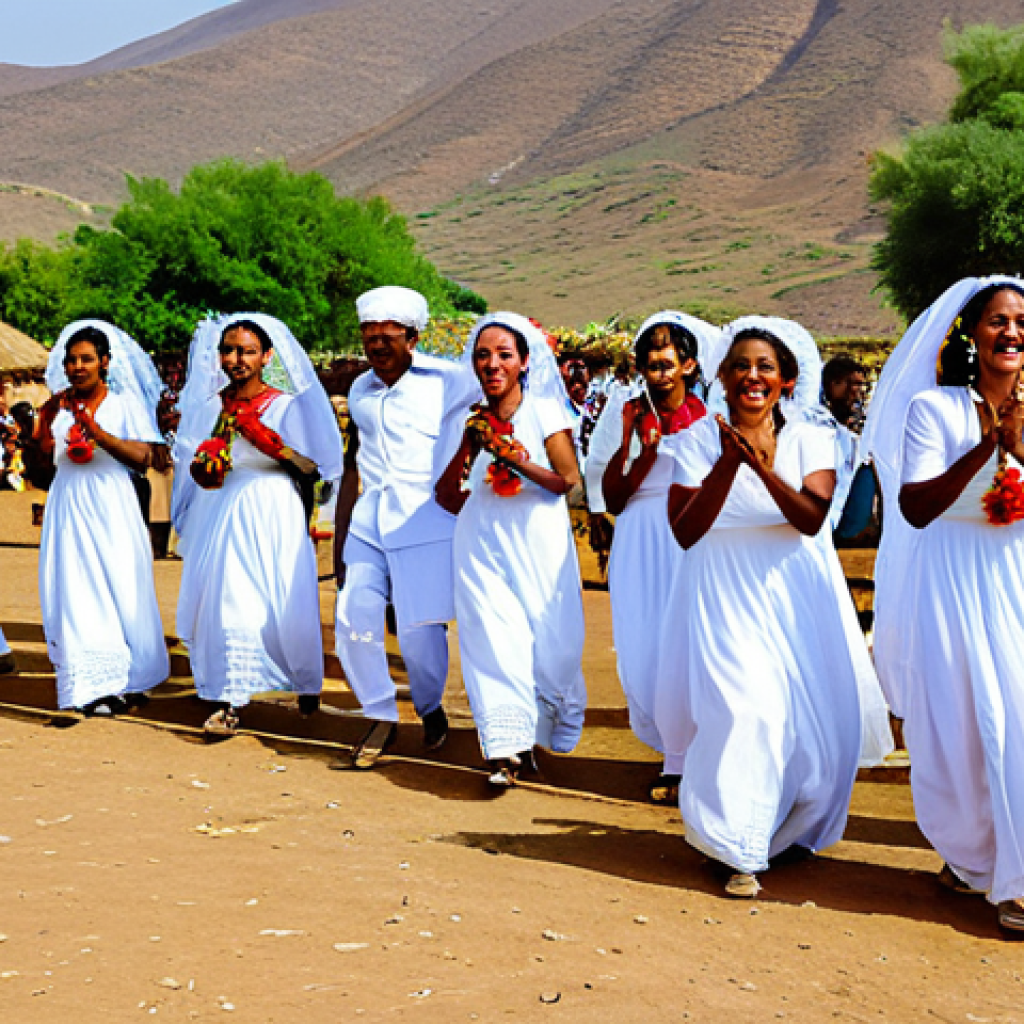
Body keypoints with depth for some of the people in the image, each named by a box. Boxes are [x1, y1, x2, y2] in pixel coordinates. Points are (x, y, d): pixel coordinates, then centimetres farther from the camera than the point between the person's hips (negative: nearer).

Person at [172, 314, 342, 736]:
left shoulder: (287, 405, -3)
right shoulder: (210, 405, 8)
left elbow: (313, 471, -6)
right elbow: (192, 462, 17)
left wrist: (277, 447, -21)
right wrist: (201, 467, -6)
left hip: (272, 518, -3)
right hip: (221, 518, 3)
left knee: (283, 604, 0)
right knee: (224, 602, -5)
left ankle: (306, 685, 26)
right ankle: (228, 702, 1)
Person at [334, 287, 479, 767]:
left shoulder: (445, 380, -4)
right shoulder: (360, 391, 13)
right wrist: (340, 532, 18)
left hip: (426, 522, -5)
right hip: (369, 521, 5)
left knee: (419, 629, -4)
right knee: (354, 621, -3)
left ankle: (431, 708, 25)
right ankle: (381, 716, 17)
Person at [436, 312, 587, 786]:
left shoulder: (544, 410, 0)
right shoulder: (470, 420, 6)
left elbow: (568, 481, -9)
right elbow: (448, 498, 4)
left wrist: (511, 457, -18)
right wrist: (466, 449, -11)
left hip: (540, 538, -1)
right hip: (483, 542, 1)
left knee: (550, 637, -1)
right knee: (493, 635, -12)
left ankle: (551, 726, 22)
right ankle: (506, 747, -16)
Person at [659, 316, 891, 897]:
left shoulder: (811, 438, -1)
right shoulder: (700, 438, -2)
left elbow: (811, 519, -16)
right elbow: (685, 531, -11)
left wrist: (765, 467, -30)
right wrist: (727, 464, -20)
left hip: (797, 593, 2)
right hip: (726, 593, -2)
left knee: (809, 712, 0)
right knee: (740, 708, -17)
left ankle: (791, 829, 27)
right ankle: (740, 850, -5)